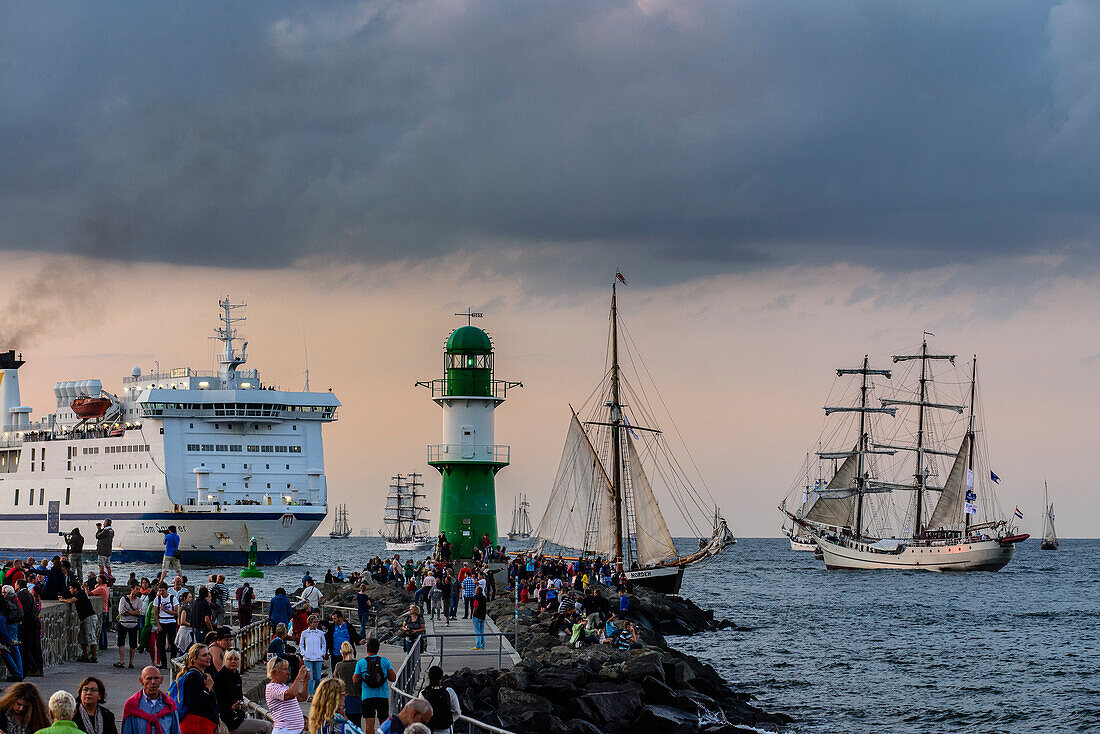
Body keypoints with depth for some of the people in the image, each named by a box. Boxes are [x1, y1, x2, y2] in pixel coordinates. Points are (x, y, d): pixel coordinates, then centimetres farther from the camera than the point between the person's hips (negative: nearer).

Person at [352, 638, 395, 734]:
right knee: (384, 723, 14)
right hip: (383, 696, 1)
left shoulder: (361, 663, -3)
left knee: (369, 723, -3)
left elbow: (355, 680, -3)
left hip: (367, 697, -1)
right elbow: (393, 678, -1)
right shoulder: (385, 661, -1)